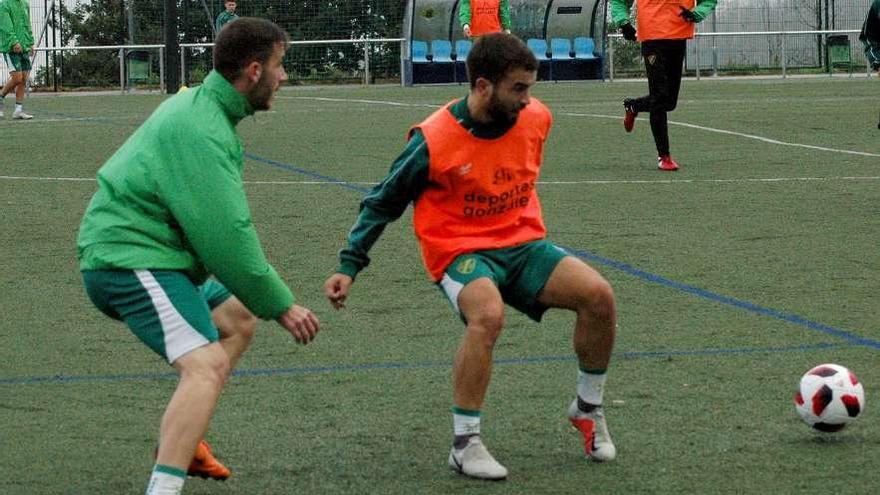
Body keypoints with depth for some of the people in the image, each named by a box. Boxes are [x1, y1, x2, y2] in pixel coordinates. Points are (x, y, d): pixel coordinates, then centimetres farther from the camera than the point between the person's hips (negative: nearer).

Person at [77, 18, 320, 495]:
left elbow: (220, 224, 21)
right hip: (133, 261, -11)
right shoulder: (201, 132, -20)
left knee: (237, 321, 25)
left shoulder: (198, 107, 14)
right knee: (206, 364, -24)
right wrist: (279, 305, -16)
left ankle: (182, 442, 24)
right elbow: (225, 236, -23)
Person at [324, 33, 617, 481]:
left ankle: (588, 409, 10)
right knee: (488, 314, -36)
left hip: (523, 244, 5)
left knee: (598, 295, -16)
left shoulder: (536, 118, -4)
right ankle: (465, 444, -22)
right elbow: (383, 203, -4)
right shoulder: (434, 140, -18)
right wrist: (349, 266, -8)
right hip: (460, 251, -5)